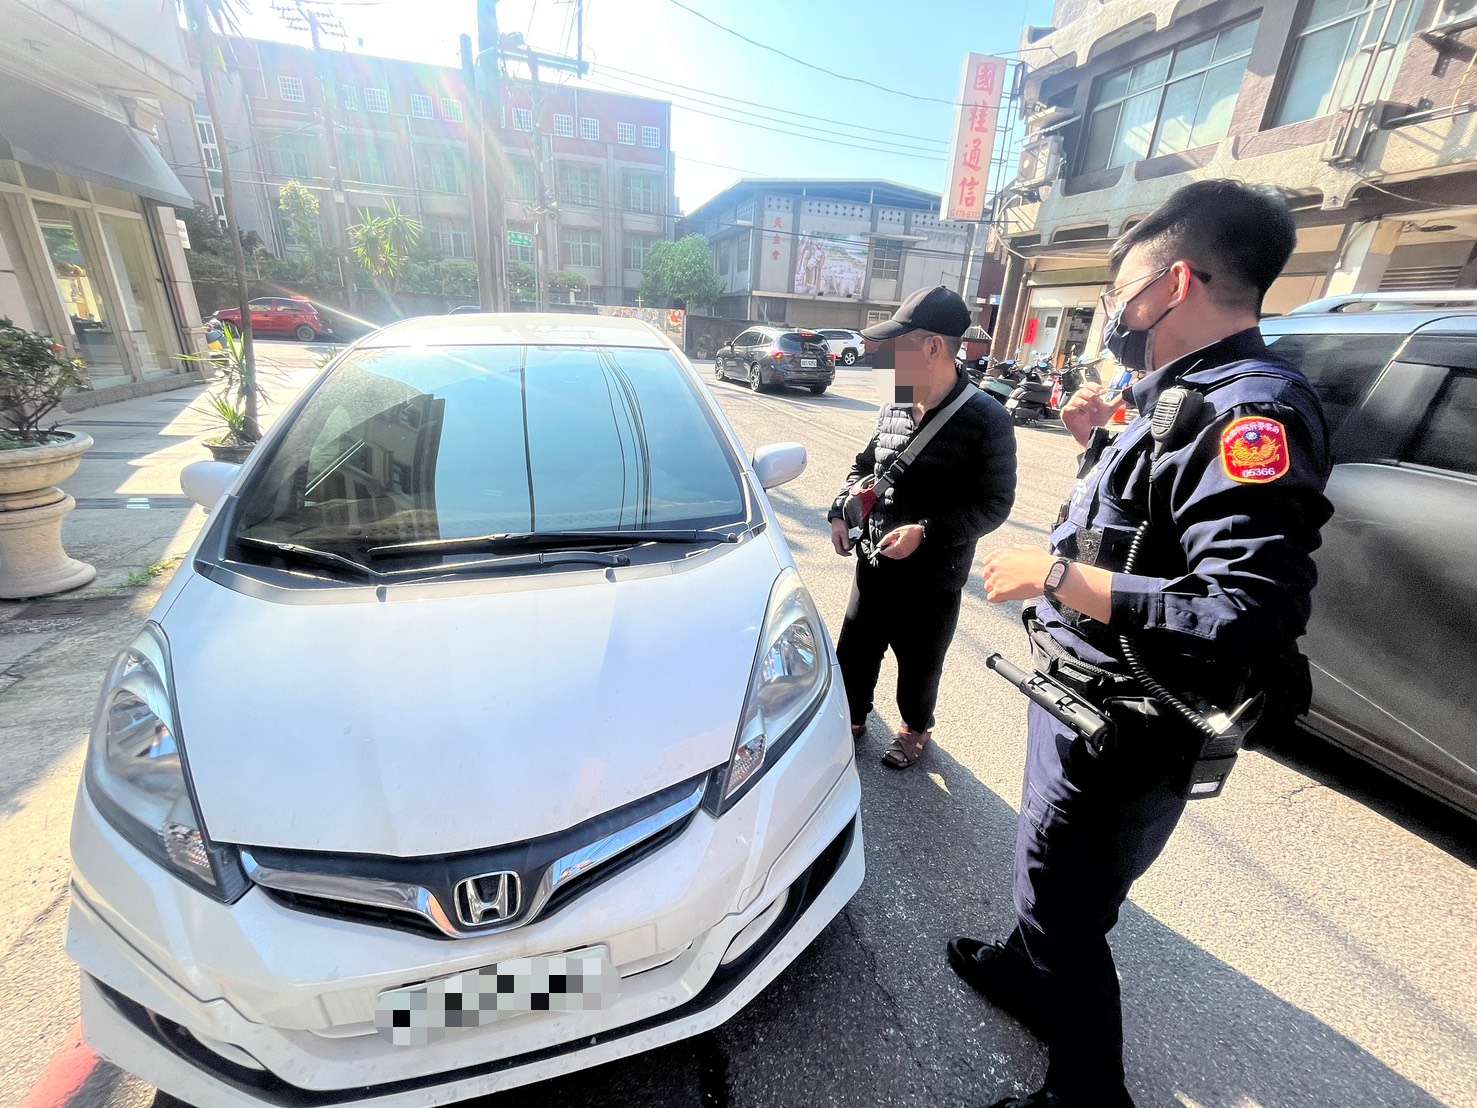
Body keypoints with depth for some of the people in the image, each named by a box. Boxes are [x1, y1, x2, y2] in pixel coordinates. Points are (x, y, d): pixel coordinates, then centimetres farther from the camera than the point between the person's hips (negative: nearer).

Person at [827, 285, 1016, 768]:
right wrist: (841, 511, -1)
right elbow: (863, 467, 15)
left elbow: (994, 503, -14)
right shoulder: (893, 411, 2)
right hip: (873, 565, 5)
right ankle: (853, 719, 44)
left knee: (919, 663, 17)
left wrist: (926, 531, -25)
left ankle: (916, 729, 45)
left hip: (933, 580, -5)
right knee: (854, 652, 17)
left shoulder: (985, 419, -16)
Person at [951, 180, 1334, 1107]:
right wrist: (1105, 441, 7)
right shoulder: (1184, 397, 8)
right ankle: (1028, 971, 54)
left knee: (1066, 907, 10)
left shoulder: (1252, 411, -22)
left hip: (1126, 731, -9)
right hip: (1083, 699, 9)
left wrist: (1056, 576, -28)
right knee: (1052, 880, 29)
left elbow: (1249, 622, -32)